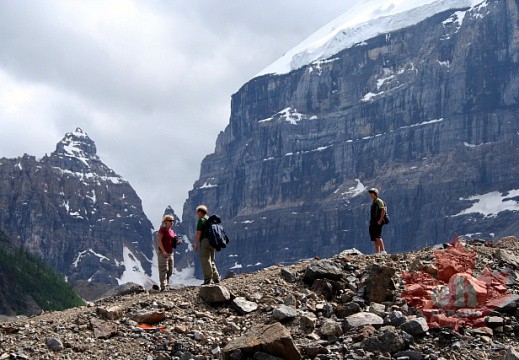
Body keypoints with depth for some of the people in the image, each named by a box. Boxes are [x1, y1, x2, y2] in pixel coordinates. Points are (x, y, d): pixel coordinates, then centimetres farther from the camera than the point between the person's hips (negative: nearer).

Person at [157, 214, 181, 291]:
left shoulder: (172, 231, 19)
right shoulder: (163, 229, -5)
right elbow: (159, 240, -13)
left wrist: (178, 242, 4)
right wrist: (163, 251, -20)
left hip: (170, 253, 9)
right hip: (163, 252, -9)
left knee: (170, 271, 9)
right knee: (164, 270, -12)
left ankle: (167, 287, 15)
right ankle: (163, 287, -15)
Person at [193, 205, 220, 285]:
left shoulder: (201, 220, -6)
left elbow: (198, 233, -13)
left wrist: (195, 245, -11)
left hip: (205, 241, -8)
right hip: (212, 242, 8)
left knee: (205, 261, -7)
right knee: (211, 261, 16)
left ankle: (207, 279, -10)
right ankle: (216, 278, 11)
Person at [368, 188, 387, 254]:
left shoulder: (379, 201, -7)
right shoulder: (373, 202, 20)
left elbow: (383, 210, -17)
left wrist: (380, 220, -21)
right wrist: (371, 222, 18)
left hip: (378, 222, -10)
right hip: (373, 222, 10)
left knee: (377, 237, -17)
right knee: (375, 238, 6)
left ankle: (383, 251, -19)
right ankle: (377, 252, 6)